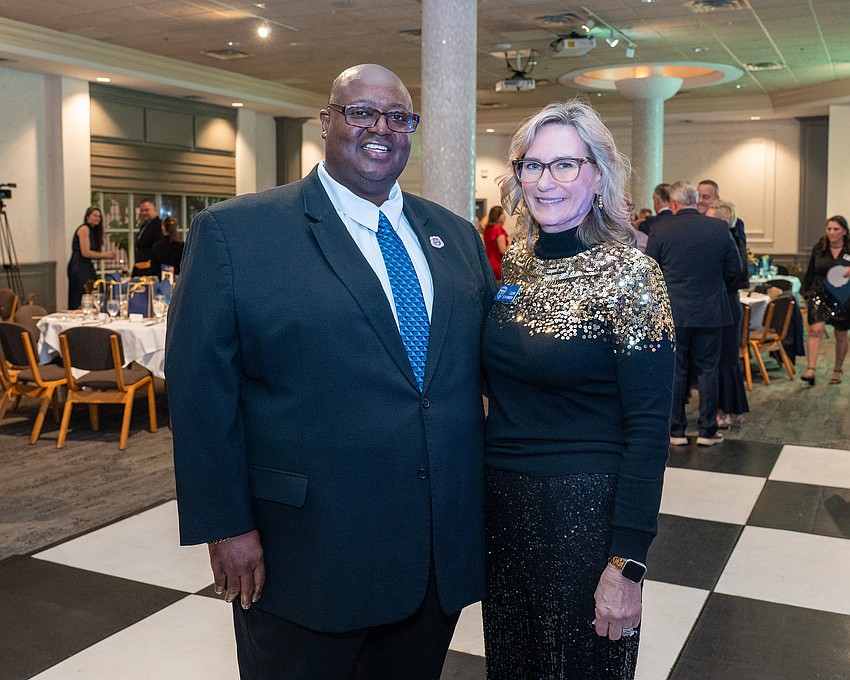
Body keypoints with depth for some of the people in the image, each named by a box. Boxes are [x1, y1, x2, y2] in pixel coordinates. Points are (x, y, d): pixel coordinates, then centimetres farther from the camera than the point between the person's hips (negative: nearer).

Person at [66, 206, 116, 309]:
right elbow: (85, 252, -15)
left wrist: (108, 256, 1)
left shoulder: (92, 230, 19)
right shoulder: (84, 229, -8)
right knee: (78, 302, -8)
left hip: (87, 268, 9)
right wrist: (105, 255, -10)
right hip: (79, 268, -9)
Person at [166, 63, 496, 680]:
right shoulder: (234, 232, -8)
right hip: (306, 558, -4)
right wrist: (227, 529, -11)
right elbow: (201, 391, -10)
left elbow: (487, 365, 12)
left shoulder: (457, 236, 8)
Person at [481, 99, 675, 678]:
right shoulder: (517, 261, 3)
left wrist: (627, 565, -19)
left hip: (585, 511, -5)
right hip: (501, 501, 6)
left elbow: (648, 430, -17)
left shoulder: (629, 274, -15)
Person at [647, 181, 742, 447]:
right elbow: (734, 269, 2)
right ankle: (707, 431, 15)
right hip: (710, 311, 1)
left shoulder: (660, 229, -8)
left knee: (675, 370, 8)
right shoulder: (719, 228, -3)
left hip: (673, 312, -1)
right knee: (707, 370, 10)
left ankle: (676, 431, 13)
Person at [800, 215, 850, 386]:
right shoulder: (819, 248, 2)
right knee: (815, 330, -16)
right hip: (820, 295, 0)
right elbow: (810, 273, 10)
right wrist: (806, 294, 11)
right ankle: (810, 370, -20)